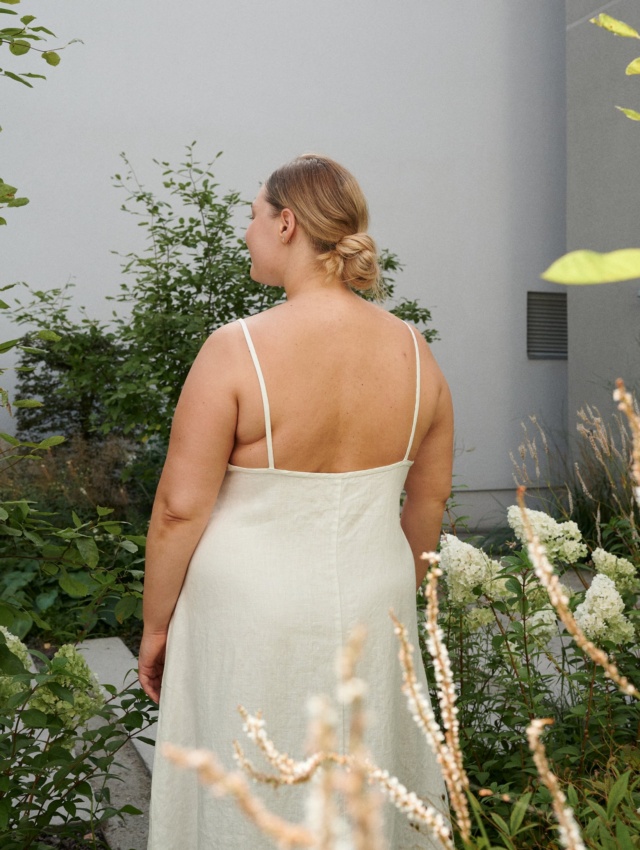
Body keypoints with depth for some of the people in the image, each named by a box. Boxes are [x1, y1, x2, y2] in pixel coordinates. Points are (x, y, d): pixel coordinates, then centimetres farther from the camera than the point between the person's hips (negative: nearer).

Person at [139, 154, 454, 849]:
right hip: (370, 605, 4)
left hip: (248, 618, -4)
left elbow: (180, 507, -15)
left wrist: (155, 626, -1)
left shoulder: (237, 349, -18)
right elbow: (430, 496, 5)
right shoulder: (414, 349, -4)